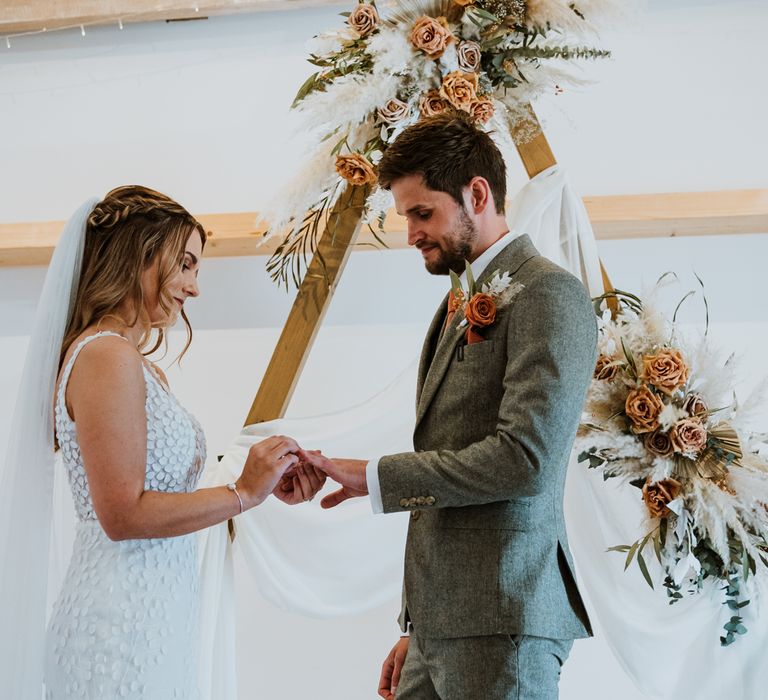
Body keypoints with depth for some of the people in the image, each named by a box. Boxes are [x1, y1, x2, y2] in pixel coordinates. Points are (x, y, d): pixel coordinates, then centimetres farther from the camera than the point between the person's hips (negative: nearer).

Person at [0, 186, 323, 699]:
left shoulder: (143, 367, 13)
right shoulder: (106, 356, -14)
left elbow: (165, 491, 9)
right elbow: (123, 514, -19)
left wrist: (268, 486, 3)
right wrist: (244, 492, -13)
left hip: (154, 618, 9)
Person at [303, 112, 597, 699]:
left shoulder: (548, 294, -9)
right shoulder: (463, 303, 18)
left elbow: (525, 457, -20)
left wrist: (374, 478, -12)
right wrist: (418, 628, 16)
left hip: (499, 617, -8)